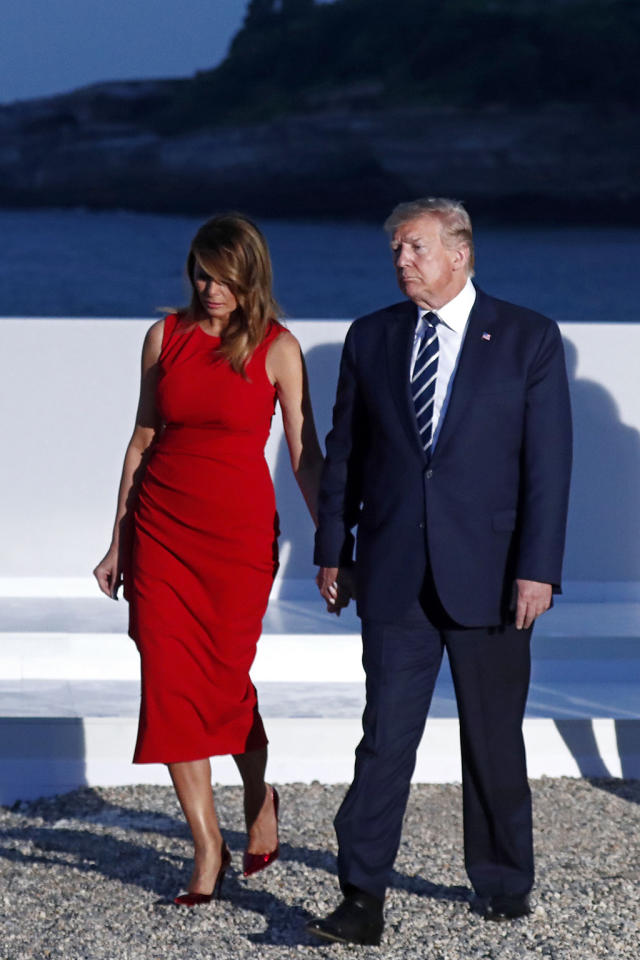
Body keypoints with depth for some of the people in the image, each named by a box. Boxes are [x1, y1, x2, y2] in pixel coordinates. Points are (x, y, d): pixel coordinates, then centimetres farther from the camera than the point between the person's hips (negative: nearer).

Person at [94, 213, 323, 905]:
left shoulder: (277, 349, -3)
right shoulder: (165, 336, 5)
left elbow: (305, 455, -3)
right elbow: (143, 440, 10)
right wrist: (118, 542, 11)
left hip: (239, 530, -3)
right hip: (161, 528, 3)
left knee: (225, 679, 0)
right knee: (171, 684, -3)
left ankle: (261, 800, 31)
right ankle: (207, 848, 5)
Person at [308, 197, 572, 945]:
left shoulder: (528, 338, -1)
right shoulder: (371, 338, 7)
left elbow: (548, 461, -5)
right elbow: (344, 453, 11)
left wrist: (537, 568, -11)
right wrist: (332, 551, 8)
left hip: (488, 574, -1)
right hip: (394, 575, 1)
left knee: (494, 739, 11)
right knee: (385, 737, -4)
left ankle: (502, 883, 28)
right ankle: (362, 901, -4)